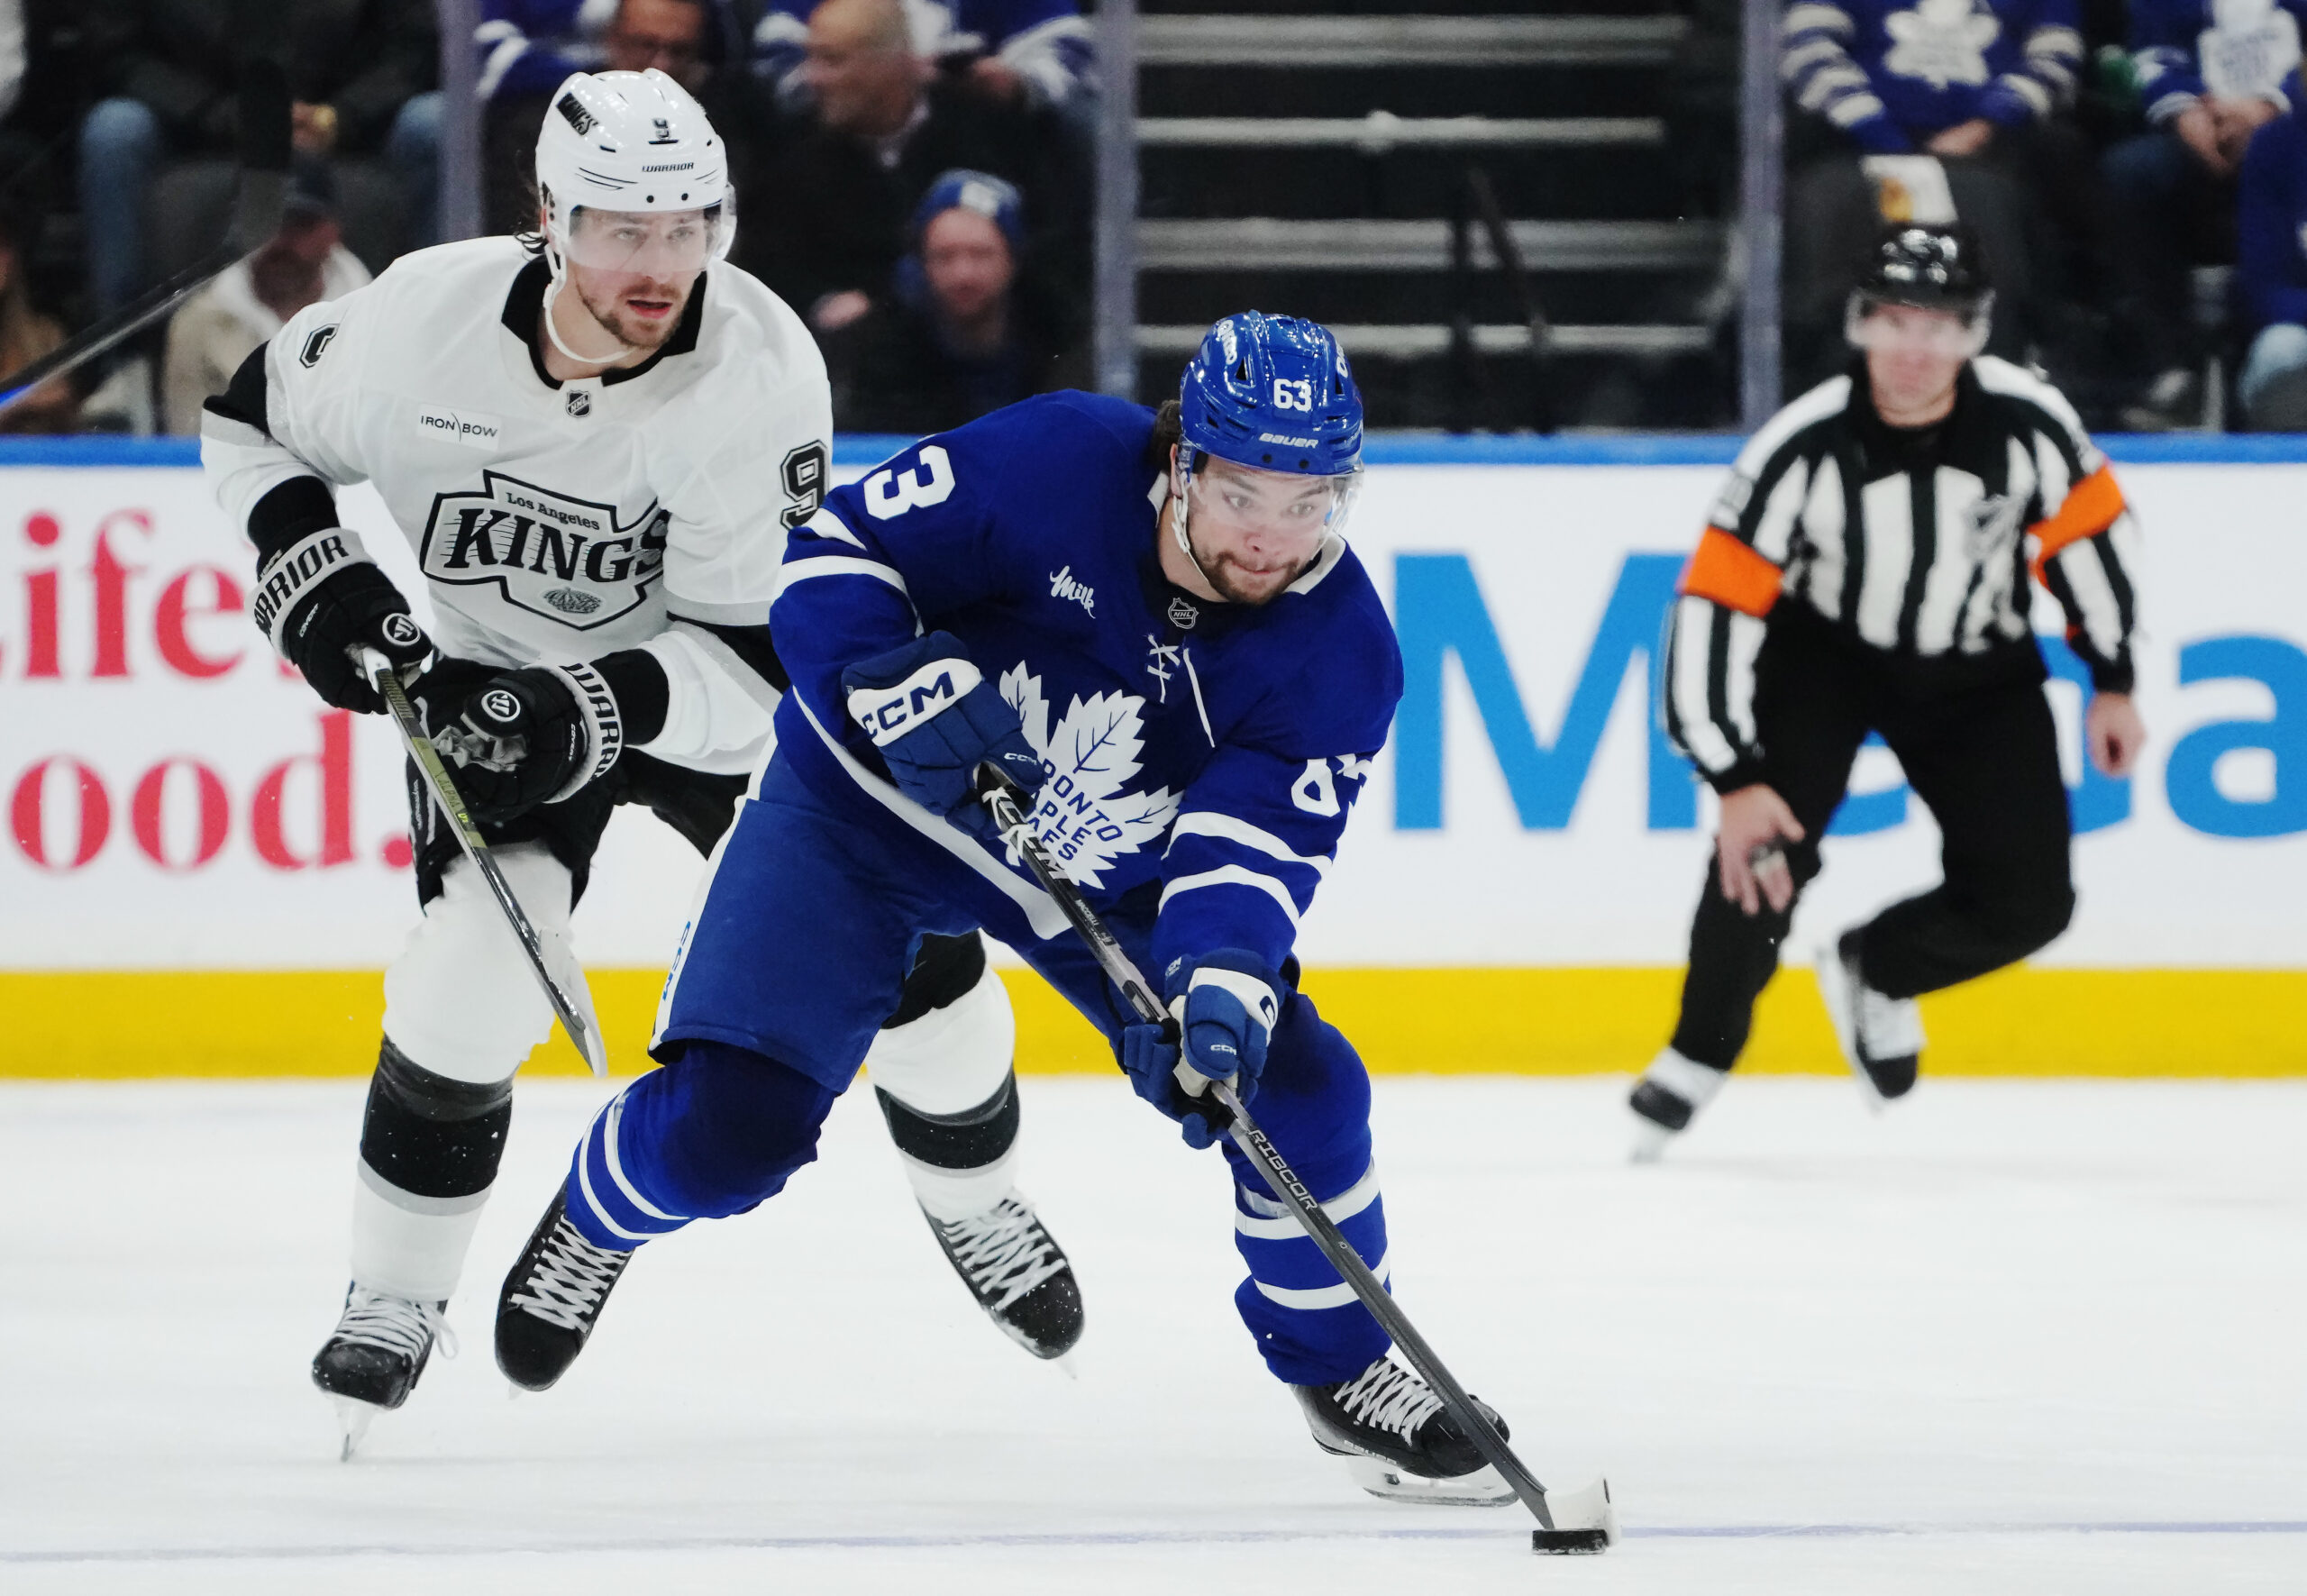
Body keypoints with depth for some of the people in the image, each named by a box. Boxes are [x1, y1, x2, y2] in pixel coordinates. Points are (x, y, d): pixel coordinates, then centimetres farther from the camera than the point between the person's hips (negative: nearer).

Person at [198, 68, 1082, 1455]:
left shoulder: (759, 367, -30)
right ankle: (398, 1292, -4)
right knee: (475, 966, -22)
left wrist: (595, 710, -42)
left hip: (711, 693, 0)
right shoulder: (426, 318, -25)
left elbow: (759, 653, -28)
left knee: (911, 949, -4)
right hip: (489, 679, 0)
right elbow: (253, 418, -4)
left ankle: (973, 1200, 27)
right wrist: (313, 574, -19)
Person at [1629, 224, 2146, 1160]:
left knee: (2026, 903, -7)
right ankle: (1699, 1058, -4)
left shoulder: (2024, 421, -24)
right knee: (1765, 848, -24)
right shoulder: (1803, 448, -29)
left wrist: (2111, 685, 2)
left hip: (1974, 671, 3)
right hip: (1820, 651, -2)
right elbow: (1716, 609, -27)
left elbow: (2089, 531, -4)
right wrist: (1734, 780, -31)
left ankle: (1875, 972, 22)